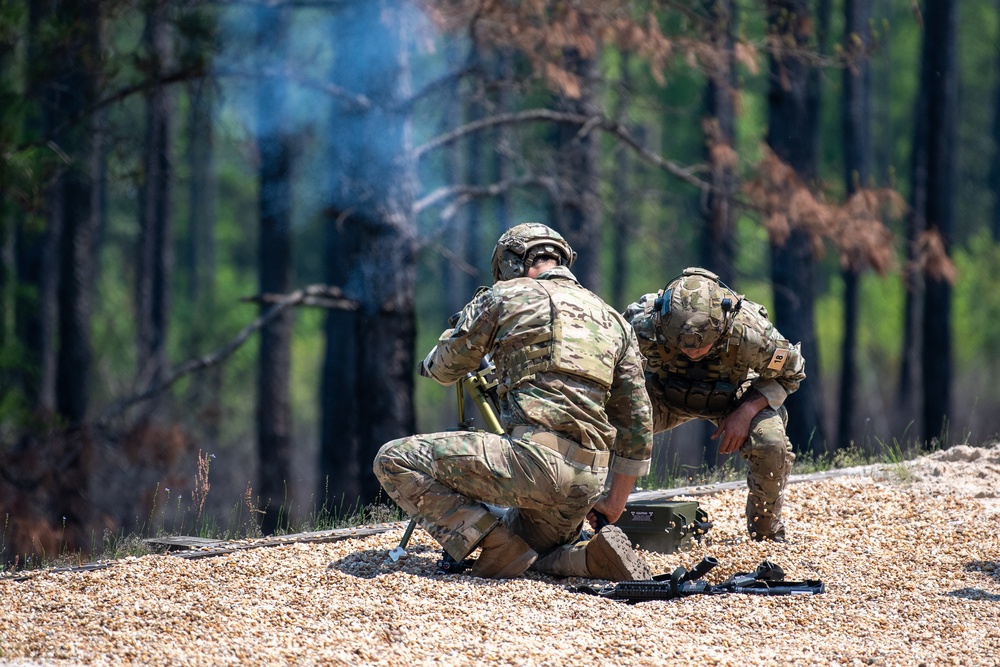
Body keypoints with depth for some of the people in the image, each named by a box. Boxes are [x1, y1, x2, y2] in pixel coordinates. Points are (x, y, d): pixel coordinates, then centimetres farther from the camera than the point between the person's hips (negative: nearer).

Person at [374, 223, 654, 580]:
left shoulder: (504, 297, 6)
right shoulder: (613, 319, 22)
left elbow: (445, 369, 18)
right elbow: (637, 421, 23)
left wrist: (431, 362, 44)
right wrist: (616, 500, 31)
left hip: (534, 458, -7)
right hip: (585, 483, 7)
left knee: (394, 460, 1)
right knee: (530, 545, 32)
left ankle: (492, 542, -9)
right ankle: (594, 556, 1)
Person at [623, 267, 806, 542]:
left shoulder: (750, 332, -37)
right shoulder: (643, 322, -37)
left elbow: (791, 372, -16)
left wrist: (746, 411, -28)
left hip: (732, 397, 0)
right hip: (666, 395, 1)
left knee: (772, 445, -29)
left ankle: (766, 532, 1)